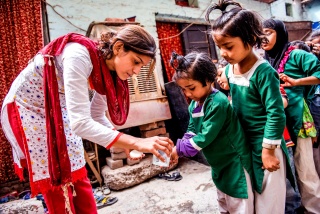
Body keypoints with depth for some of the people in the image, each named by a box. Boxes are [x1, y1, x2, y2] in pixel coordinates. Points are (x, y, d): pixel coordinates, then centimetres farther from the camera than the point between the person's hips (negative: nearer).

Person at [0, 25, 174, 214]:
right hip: (26, 108, -6)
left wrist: (127, 145, -12)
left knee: (77, 178, 7)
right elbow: (80, 123, -40)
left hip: (58, 111, 6)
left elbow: (96, 117, -1)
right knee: (57, 185, -2)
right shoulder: (79, 55, -33)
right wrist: (137, 143, -42)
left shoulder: (110, 73, -10)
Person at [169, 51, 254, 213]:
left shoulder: (218, 103, -28)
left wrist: (180, 149, -24)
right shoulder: (194, 104, -1)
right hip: (219, 162, 8)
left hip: (235, 162, -8)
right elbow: (191, 131, 2)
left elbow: (205, 137, -29)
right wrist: (178, 149, -14)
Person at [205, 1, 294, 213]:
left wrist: (268, 150, -17)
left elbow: (276, 114, -20)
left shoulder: (264, 72, -22)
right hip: (243, 142, 7)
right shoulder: (229, 69, -1)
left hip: (264, 144, -6)